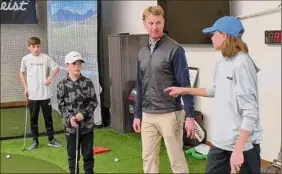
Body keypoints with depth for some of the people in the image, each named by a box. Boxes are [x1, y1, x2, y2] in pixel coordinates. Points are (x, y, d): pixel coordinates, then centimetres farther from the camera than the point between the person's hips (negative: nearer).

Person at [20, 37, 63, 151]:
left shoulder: (46, 58, -3)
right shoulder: (25, 59, 0)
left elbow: (57, 68, 7)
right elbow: (22, 73, 12)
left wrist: (50, 77, -8)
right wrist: (25, 87, 3)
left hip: (45, 93, 0)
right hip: (32, 94, 1)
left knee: (48, 117, 8)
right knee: (33, 118, 7)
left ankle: (51, 139, 19)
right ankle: (35, 141, 17)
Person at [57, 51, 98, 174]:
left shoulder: (88, 83, -2)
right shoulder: (62, 85, -3)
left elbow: (94, 102, -2)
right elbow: (61, 106, -2)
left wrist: (83, 114, -15)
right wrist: (70, 117, -17)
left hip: (87, 125, 1)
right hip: (70, 126, 0)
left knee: (88, 154, 11)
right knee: (72, 156, 10)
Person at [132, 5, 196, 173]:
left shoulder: (174, 49, -9)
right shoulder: (142, 52, 10)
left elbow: (184, 84, -11)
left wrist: (190, 116, -15)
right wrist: (138, 114, 14)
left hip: (169, 114, -6)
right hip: (147, 116, 6)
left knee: (176, 160, 3)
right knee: (148, 158, 12)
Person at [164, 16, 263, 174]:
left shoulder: (242, 63, -19)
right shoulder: (222, 63, 6)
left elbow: (250, 112, -22)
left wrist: (238, 149, -24)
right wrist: (185, 91, 28)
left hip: (244, 142, -8)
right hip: (220, 140, 8)